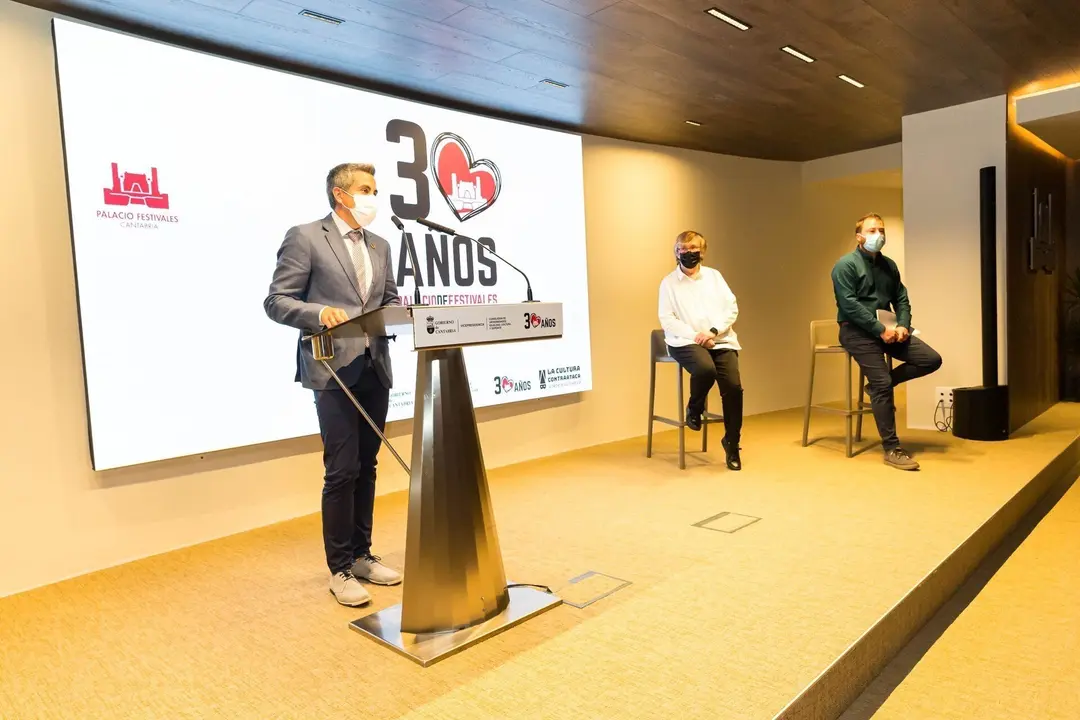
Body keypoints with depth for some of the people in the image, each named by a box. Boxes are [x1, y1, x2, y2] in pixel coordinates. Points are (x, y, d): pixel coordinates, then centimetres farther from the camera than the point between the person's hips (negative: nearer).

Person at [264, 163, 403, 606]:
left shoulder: (380, 246, 15)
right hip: (335, 371, -6)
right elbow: (276, 302, -7)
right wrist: (319, 312, -24)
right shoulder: (304, 238, -3)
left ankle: (361, 555, 26)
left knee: (367, 467, 12)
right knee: (342, 471, -4)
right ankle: (339, 569, 11)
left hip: (375, 369, 7)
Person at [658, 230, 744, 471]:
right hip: (686, 341, -3)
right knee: (705, 369, -35)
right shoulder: (669, 282, 5)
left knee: (733, 385, -17)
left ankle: (732, 442, 4)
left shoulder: (714, 276, 13)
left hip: (721, 340, 3)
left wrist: (713, 331, -11)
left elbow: (732, 308, 6)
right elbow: (666, 319, -2)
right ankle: (694, 410, -2)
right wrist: (695, 335, -14)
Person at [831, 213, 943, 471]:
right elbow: (849, 305, -17)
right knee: (882, 383, -17)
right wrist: (881, 329, -19)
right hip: (857, 331, -7)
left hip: (887, 328, 7)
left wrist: (903, 326, -7)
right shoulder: (846, 265, -7)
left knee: (932, 359, -7)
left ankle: (879, 383, 12)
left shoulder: (889, 265, 16)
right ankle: (891, 449, -10)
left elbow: (901, 299, 14)